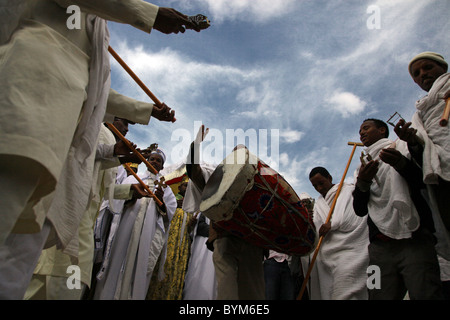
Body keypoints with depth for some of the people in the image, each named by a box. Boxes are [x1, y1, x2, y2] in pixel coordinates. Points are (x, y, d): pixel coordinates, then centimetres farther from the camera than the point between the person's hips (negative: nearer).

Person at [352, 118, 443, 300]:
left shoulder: (403, 147, 18)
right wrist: (362, 183, -5)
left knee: (425, 294, -17)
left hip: (414, 239, -2)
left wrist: (402, 164, -15)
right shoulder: (363, 167, 25)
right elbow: (360, 210, 14)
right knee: (381, 296, -8)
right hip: (380, 247, 3)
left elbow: (425, 181, 3)